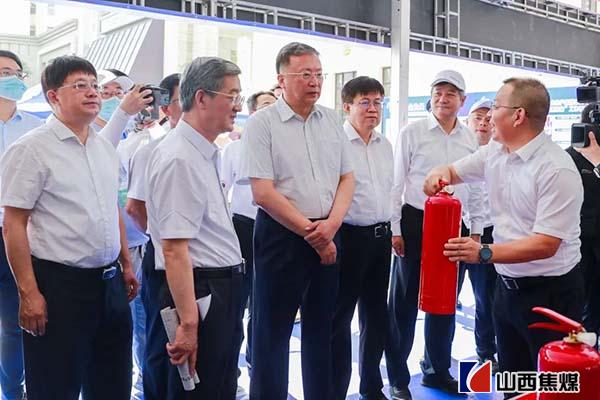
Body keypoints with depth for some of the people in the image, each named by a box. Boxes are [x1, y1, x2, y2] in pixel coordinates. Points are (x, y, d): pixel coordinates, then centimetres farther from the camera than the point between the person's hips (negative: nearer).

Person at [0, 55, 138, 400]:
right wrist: (29, 293, -16)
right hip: (59, 285, -6)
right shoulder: (31, 149, -10)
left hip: (110, 281, 7)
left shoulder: (106, 148, 10)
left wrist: (127, 264, 17)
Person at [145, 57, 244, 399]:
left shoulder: (207, 153, 10)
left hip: (223, 290, 10)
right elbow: (174, 250, -25)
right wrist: (188, 323, -26)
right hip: (200, 291, -10)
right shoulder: (179, 159, -20)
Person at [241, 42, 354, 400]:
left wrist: (330, 226, -8)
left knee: (321, 326, 16)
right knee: (273, 330, 5)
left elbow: (347, 178, 8)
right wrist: (310, 233, -12)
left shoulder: (332, 120, 8)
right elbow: (263, 193, -14)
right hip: (281, 235, -5)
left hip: (328, 235, 5)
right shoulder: (262, 124, -7)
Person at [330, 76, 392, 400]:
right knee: (340, 318, 3)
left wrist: (389, 230, 18)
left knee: (376, 316, 17)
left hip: (380, 236, 8)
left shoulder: (385, 145, 12)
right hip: (349, 236, -7)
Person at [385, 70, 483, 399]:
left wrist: (476, 230, 10)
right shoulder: (412, 132, -4)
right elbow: (396, 183, -5)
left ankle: (437, 371, 32)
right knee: (405, 301, 3)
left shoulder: (470, 138, 8)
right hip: (416, 223, -4)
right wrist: (395, 229, -9)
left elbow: (476, 187, 14)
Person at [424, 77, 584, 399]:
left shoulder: (557, 170, -21)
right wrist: (439, 174, -6)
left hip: (550, 292, -7)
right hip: (507, 284, 7)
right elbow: (452, 171, 17)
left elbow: (545, 245, -24)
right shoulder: (494, 153, 3)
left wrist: (484, 253, -31)